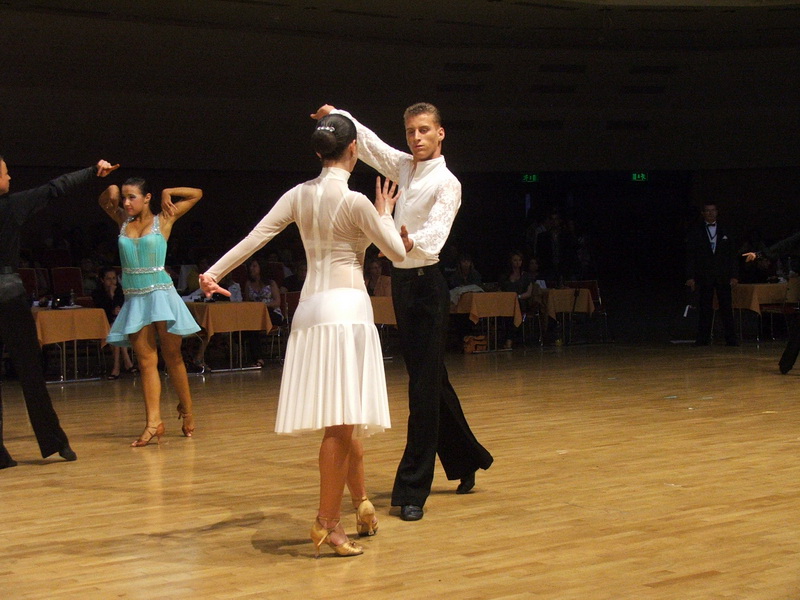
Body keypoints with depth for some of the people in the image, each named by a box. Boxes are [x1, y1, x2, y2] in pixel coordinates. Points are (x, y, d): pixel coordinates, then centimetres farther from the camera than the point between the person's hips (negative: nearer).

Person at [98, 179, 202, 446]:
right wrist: (112, 191, 11)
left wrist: (168, 193, 3)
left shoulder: (163, 220, 2)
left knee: (172, 357, 2)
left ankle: (186, 410, 18)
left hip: (161, 293, -4)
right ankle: (154, 421, -10)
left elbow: (196, 194, 6)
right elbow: (104, 200, 27)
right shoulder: (124, 222, 12)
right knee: (146, 361, -4)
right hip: (135, 298, 4)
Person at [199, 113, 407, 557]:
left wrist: (214, 271, 5)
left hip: (310, 307, 7)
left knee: (344, 419, 17)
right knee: (341, 421, -7)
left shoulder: (299, 195, 7)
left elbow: (255, 236, 2)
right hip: (346, 306, -7)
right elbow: (397, 252, -2)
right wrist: (384, 215, 14)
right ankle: (326, 523, -7)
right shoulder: (354, 201, -10)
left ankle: (361, 502, 28)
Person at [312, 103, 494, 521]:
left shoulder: (446, 183, -13)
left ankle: (413, 490, -8)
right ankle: (465, 460, 31)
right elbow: (366, 142, 18)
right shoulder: (404, 167, 10)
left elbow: (435, 235, -29)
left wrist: (411, 242, -50)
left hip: (426, 282, -8)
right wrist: (337, 116, 1)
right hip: (402, 279, 8)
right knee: (432, 380, 16)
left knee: (424, 385, -8)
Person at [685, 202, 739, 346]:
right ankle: (703, 338, 2)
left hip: (723, 276, 1)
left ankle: (731, 338, 0)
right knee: (705, 308, -1)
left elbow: (732, 254, 9)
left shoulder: (725, 231, 11)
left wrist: (734, 275, 0)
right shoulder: (695, 231, 7)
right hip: (704, 277, -1)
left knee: (726, 307, -3)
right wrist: (690, 277, -5)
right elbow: (690, 255, 3)